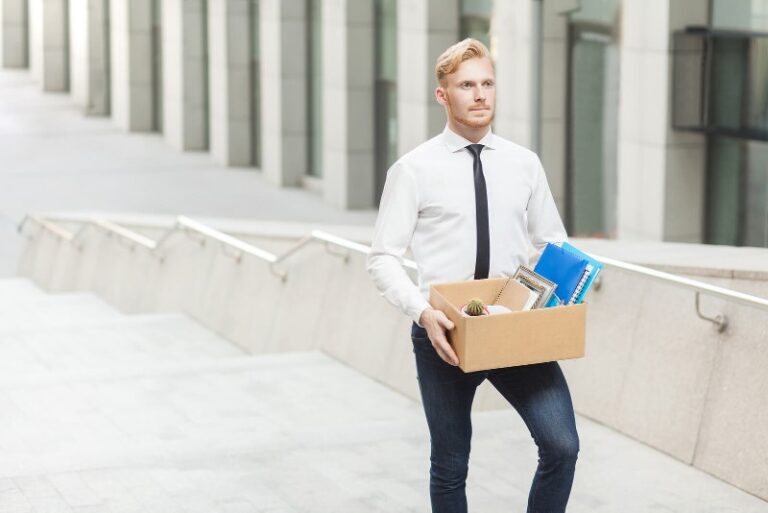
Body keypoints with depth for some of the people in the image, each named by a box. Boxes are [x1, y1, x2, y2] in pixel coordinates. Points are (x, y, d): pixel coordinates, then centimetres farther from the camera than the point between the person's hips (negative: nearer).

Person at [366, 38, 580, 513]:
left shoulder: (525, 164, 5)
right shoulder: (415, 169, -5)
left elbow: (553, 242, 14)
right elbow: (383, 259, -5)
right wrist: (422, 311, -21)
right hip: (443, 333, -2)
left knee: (562, 444, -12)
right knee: (450, 466, 10)